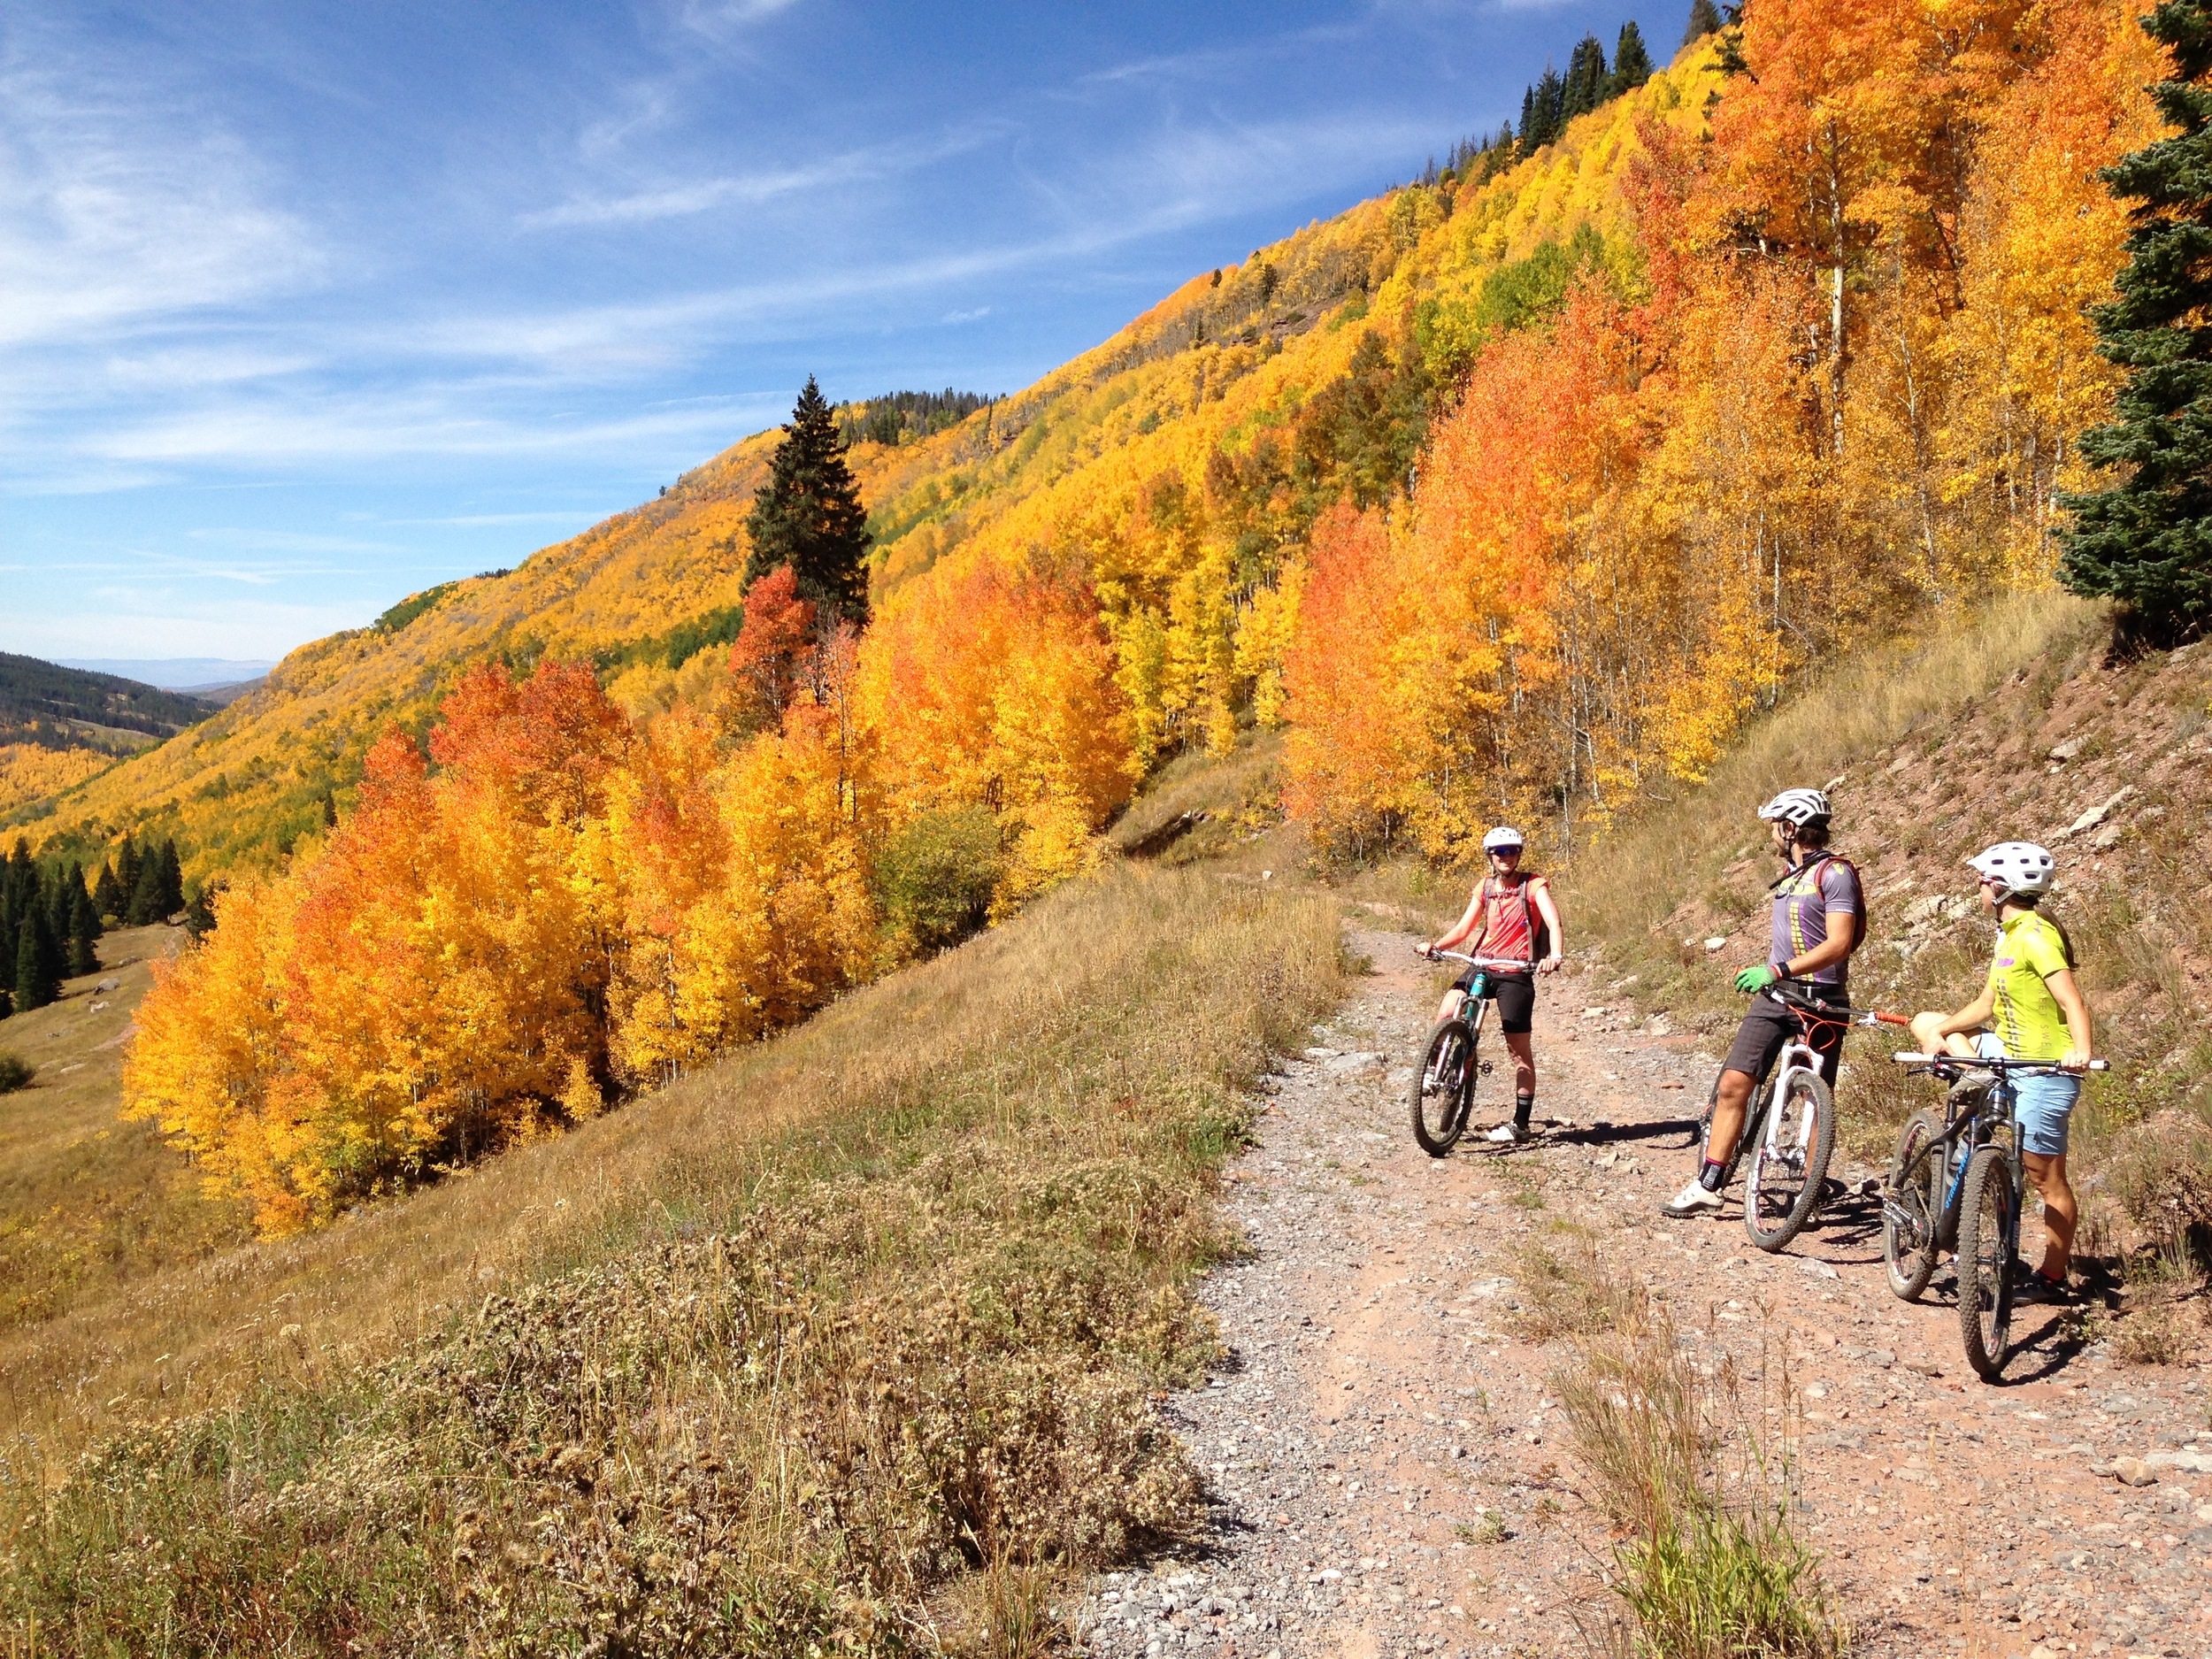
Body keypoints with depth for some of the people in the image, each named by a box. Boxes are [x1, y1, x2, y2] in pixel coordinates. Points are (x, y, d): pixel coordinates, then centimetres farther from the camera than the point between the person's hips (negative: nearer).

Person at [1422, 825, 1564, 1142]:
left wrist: (1554, 955, -38)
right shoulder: (1485, 887, 10)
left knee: (1520, 1051, 1)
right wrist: (1436, 945, -11)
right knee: (1446, 1016, -19)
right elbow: (1464, 928, 9)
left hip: (1516, 973, -4)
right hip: (1482, 964, 4)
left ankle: (1521, 1124, 10)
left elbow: (1553, 922, -18)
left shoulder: (1533, 885, -4)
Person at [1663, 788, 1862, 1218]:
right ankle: (1708, 1186, -3)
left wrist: (1777, 970, -27)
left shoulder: (1835, 872, -11)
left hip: (1821, 999, -7)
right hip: (1775, 995, 7)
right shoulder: (1789, 873, 16)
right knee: (1733, 1084, -4)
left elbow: (1839, 943, -21)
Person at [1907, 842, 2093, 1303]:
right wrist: (1939, 1034, 2)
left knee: (2046, 1178, -1)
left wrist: (2081, 1049, -44)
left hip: (2045, 1071, -10)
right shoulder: (2010, 934, 12)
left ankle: (2053, 1278, 12)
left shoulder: (2036, 935, -18)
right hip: (2011, 1056, 10)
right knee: (1926, 1023, 12)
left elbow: (2071, 998, -28)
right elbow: (1988, 1005, 14)